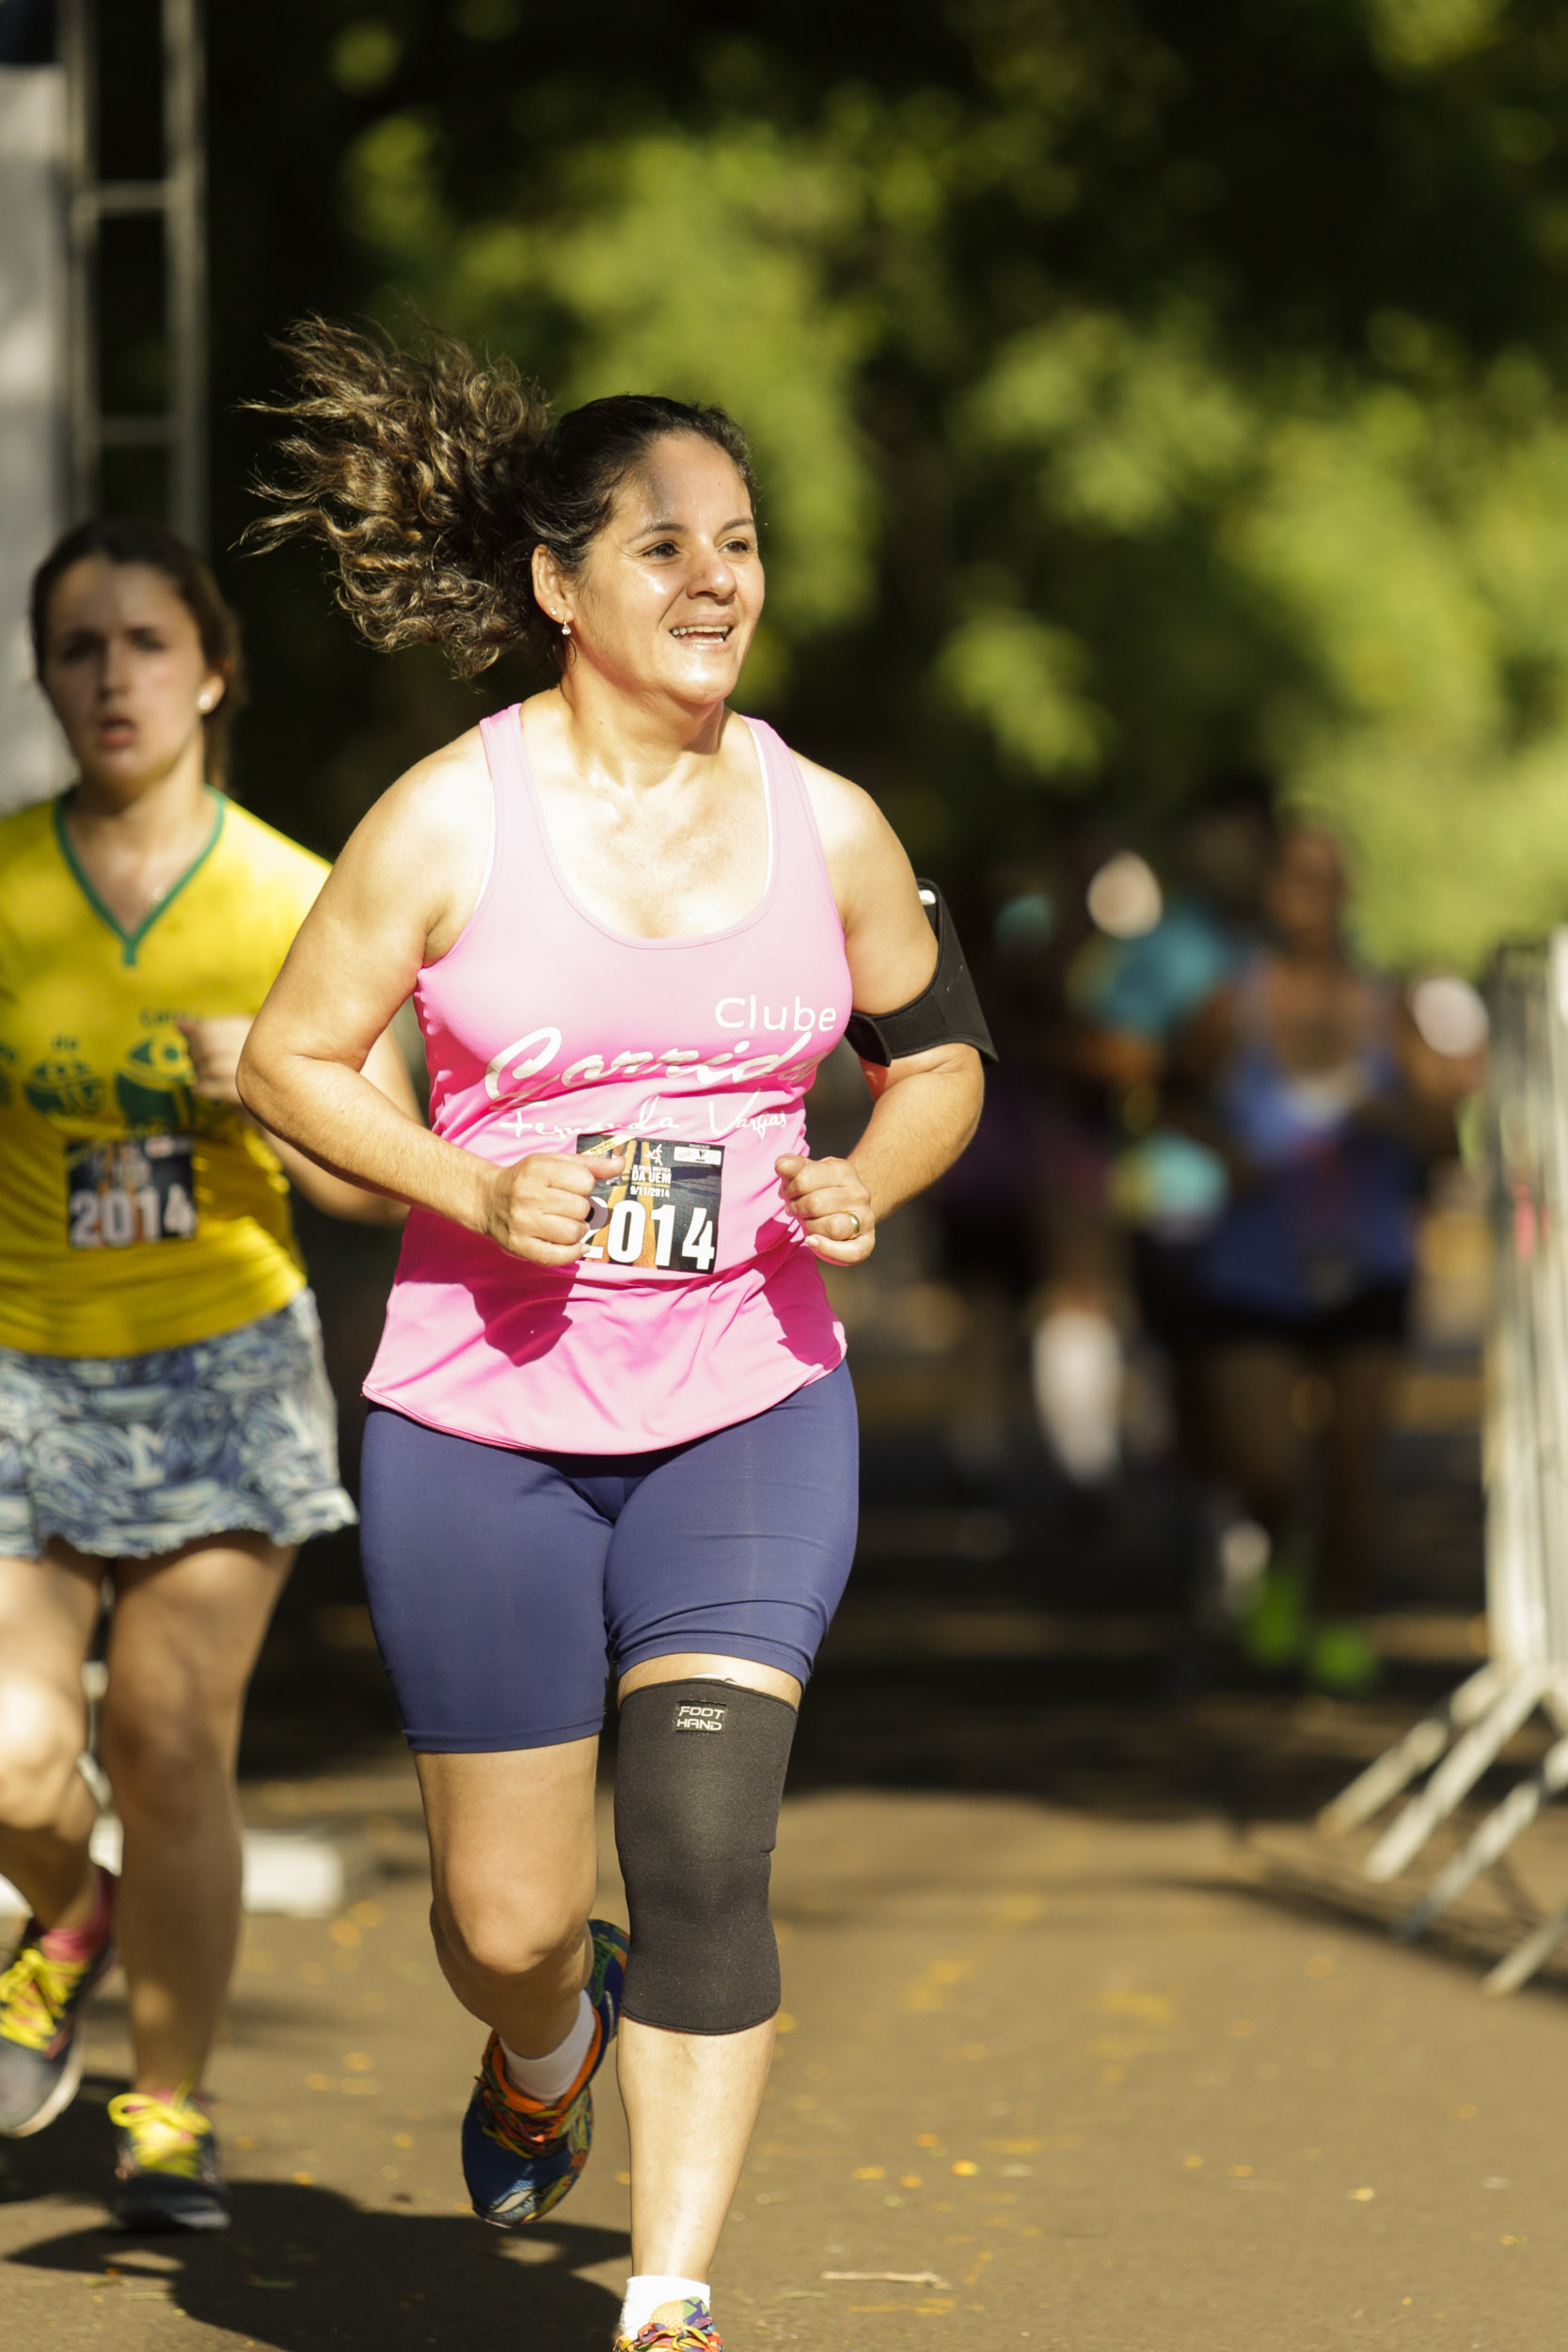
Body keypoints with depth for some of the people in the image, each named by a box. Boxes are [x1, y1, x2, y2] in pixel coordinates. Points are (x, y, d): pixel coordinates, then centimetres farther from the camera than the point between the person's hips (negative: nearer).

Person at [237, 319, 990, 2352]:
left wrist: (867, 1180, -7)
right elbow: (293, 1061, -2)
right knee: (507, 1919, 7)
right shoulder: (451, 819, -7)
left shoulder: (827, 828, 1)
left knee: (705, 1853, -16)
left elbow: (941, 1053, 15)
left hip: (752, 1410, 1)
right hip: (484, 1420, -1)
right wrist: (475, 1192, -18)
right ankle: (547, 2046, 45)